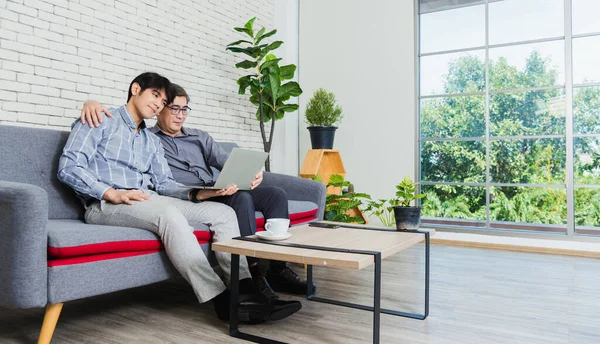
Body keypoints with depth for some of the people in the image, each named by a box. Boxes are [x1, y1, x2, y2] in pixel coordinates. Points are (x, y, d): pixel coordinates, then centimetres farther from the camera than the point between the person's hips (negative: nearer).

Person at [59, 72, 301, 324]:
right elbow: (68, 167, -6)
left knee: (222, 212, -12)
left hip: (149, 201, 7)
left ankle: (245, 291, -25)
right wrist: (112, 193, -20)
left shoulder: (153, 141, 25)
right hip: (106, 205, -6)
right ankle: (222, 300, -35)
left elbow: (164, 183, 12)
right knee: (169, 214, -37)